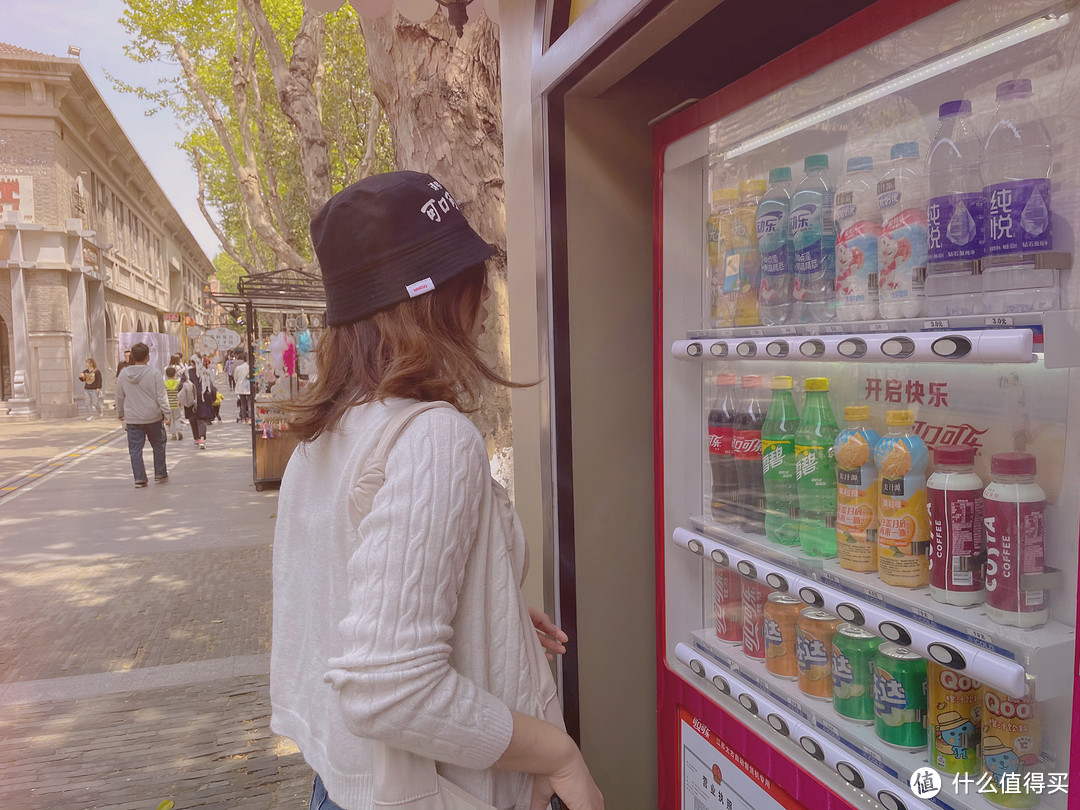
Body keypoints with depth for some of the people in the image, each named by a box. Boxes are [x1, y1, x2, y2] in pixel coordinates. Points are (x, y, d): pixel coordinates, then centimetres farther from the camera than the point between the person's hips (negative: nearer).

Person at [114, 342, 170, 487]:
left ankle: (139, 478, 6)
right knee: (158, 445, 15)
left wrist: (120, 413, 23)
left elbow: (119, 397, 10)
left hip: (132, 419, 2)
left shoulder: (123, 374, 0)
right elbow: (161, 397, -10)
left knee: (135, 449, 7)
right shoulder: (153, 374, -11)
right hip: (153, 417, -2)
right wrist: (166, 414, -3)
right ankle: (160, 473, 22)